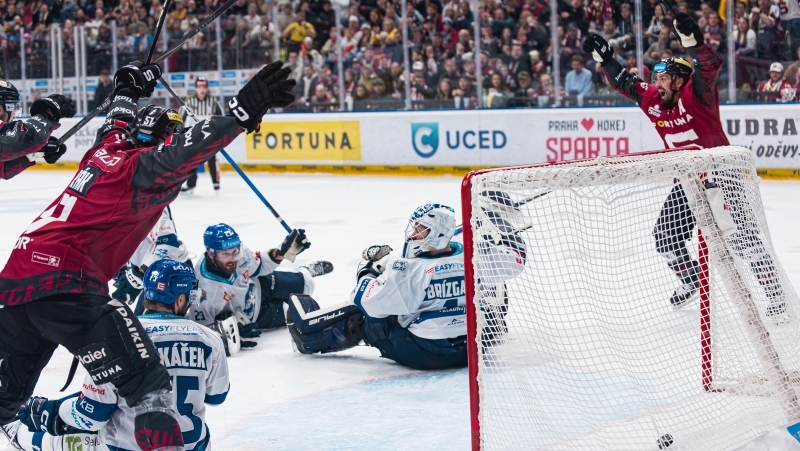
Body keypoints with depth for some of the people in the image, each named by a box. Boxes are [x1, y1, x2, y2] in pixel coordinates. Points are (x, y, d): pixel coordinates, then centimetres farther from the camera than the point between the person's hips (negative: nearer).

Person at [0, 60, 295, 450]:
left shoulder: (109, 148, 15)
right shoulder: (140, 167, -8)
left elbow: (117, 123, 40)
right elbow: (183, 151, -30)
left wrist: (129, 87, 58)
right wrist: (242, 110, -37)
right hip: (64, 286, -9)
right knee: (147, 384, -11)